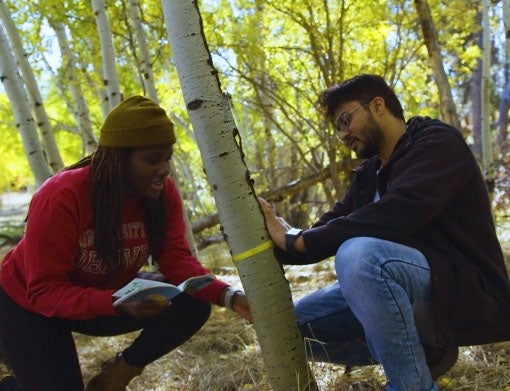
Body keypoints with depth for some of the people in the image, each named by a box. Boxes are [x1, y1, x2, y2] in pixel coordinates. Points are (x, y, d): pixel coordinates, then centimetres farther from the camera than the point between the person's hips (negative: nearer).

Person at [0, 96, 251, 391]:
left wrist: (229, 296, -36)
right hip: (32, 306, -4)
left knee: (193, 306, -16)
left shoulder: (163, 193, -18)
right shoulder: (60, 199, -34)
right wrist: (118, 304, -49)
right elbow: (44, 291, -33)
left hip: (111, 297, 5)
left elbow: (177, 259, -19)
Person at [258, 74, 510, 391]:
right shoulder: (368, 175, 14)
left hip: (467, 296, -8)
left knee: (359, 253, -35)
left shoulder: (438, 143, -11)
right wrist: (278, 241, -13)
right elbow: (332, 227, 6)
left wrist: (297, 240, -23)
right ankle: (424, 350, 6)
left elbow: (395, 216, -28)